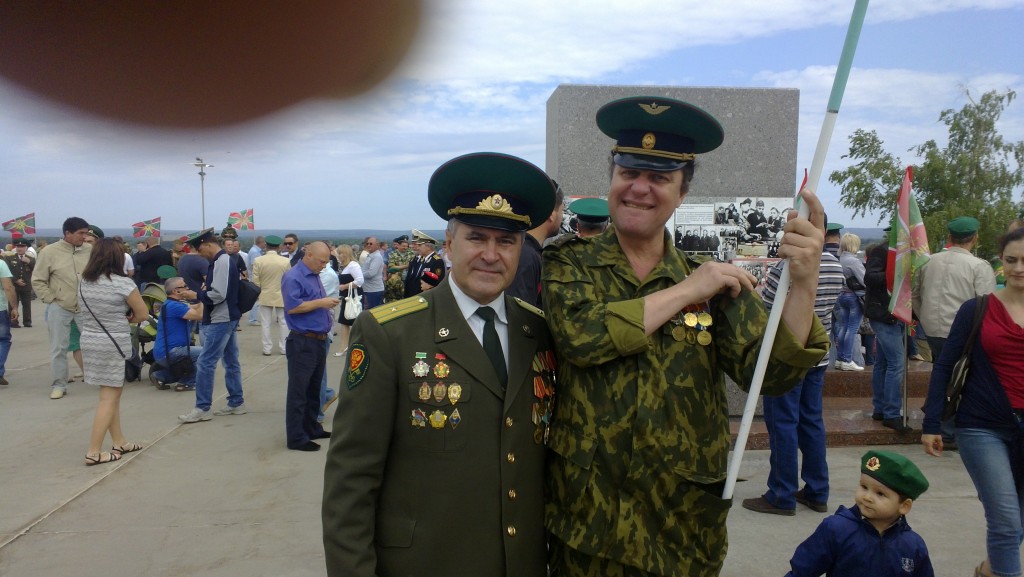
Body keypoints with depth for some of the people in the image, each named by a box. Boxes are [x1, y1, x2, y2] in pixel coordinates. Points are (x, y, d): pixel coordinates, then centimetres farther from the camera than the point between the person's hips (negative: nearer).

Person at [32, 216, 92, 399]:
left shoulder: (90, 250, -1)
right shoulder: (50, 251, -7)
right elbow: (38, 281, -2)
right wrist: (50, 300, -7)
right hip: (59, 308, -2)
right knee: (58, 348, 4)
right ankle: (59, 385, 14)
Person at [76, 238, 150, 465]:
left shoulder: (84, 282, 5)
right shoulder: (123, 283, -14)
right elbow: (143, 314, -7)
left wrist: (116, 319, 6)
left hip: (90, 342, 7)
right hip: (113, 345, -7)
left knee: (113, 394, 16)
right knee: (109, 398, -1)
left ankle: (119, 442, 24)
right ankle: (94, 452, 0)